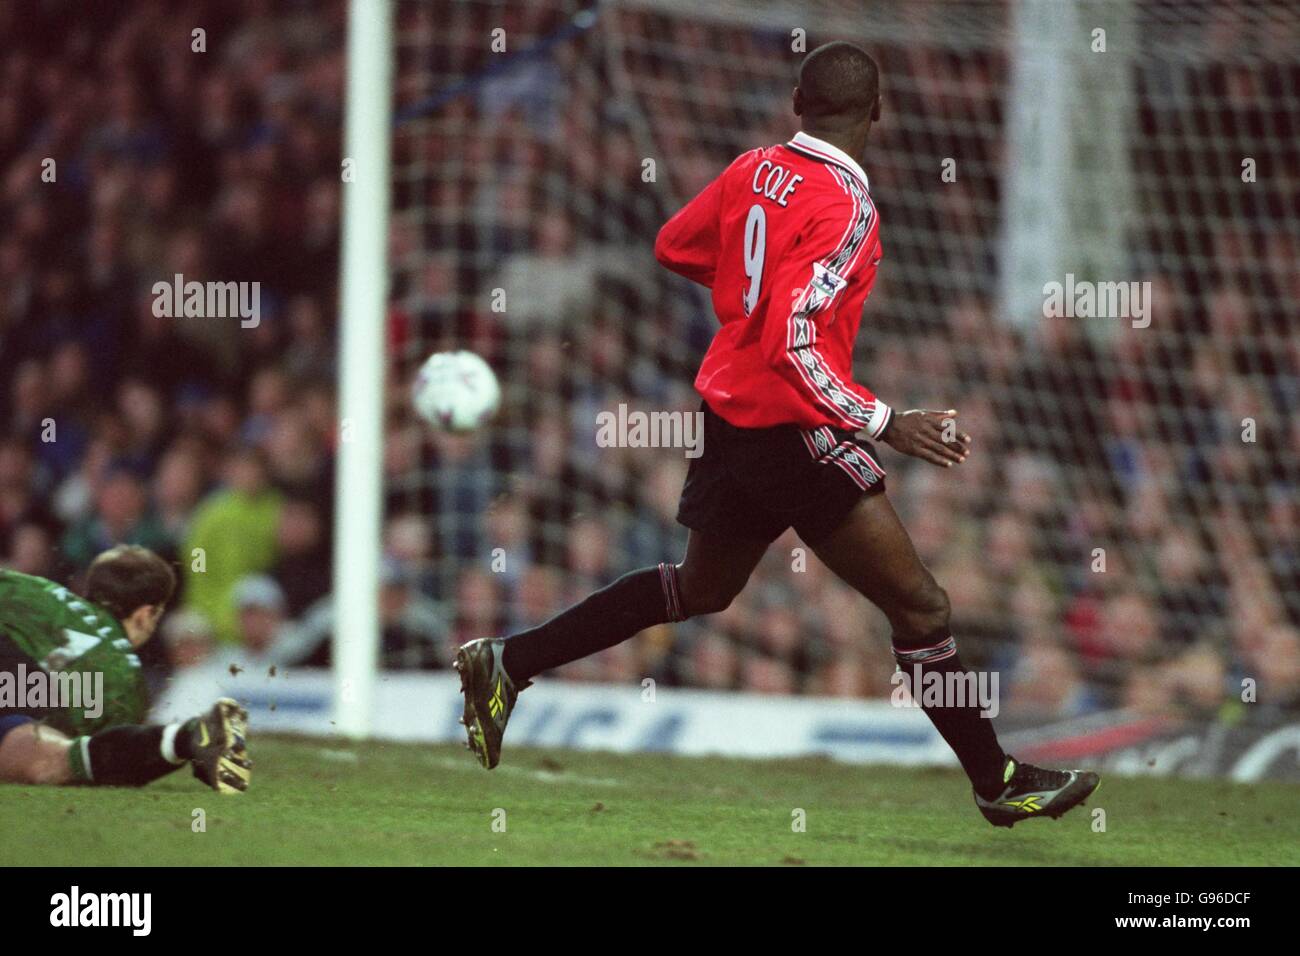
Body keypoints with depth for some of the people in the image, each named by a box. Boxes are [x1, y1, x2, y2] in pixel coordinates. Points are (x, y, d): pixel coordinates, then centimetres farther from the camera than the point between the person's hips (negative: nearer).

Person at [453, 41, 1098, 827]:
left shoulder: (753, 171, 2)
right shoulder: (845, 206, -20)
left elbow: (675, 246, 18)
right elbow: (795, 345, -27)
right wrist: (886, 424, -25)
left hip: (729, 413, 8)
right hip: (795, 431, -8)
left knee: (703, 588, 26)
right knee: (920, 606, -2)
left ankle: (506, 664, 25)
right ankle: (999, 782, 2)